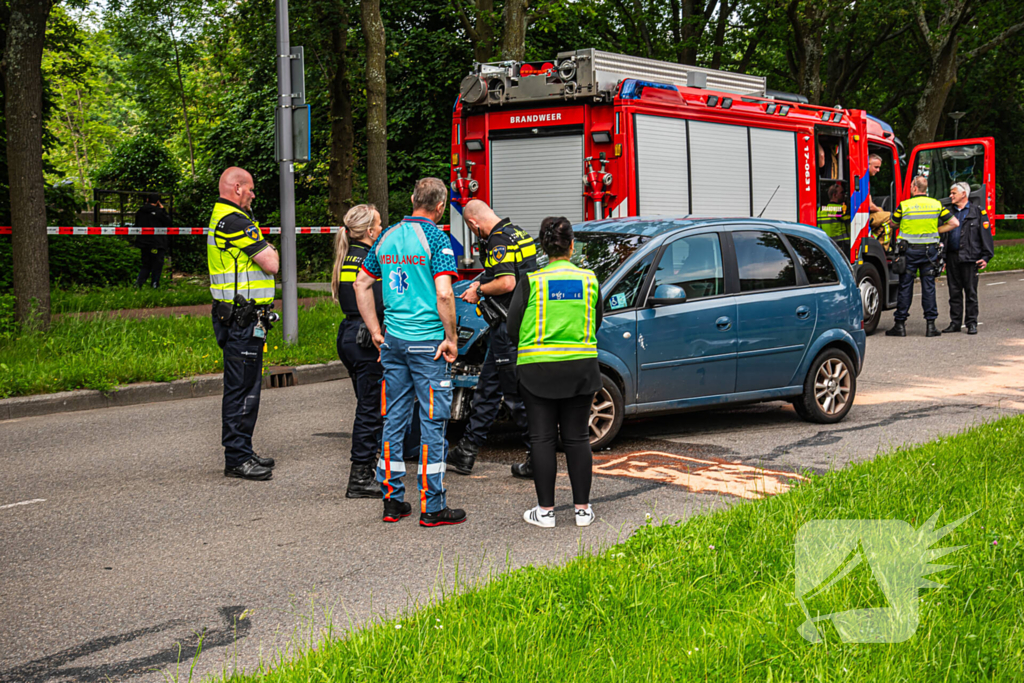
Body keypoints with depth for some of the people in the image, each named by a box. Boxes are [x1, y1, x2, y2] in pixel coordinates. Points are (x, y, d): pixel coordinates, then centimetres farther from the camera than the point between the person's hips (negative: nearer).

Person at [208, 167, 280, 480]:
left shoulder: (221, 217, 18)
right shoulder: (235, 221, -16)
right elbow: (271, 265, -16)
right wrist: (271, 253, 1)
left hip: (237, 318, 11)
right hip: (243, 319, -11)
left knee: (243, 386, 16)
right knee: (242, 388, -6)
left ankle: (241, 453, 25)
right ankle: (237, 459, -2)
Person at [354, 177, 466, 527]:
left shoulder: (387, 236, 10)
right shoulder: (435, 238, -10)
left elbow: (362, 284, 14)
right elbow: (444, 293, -19)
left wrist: (376, 332, 16)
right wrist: (451, 338, -9)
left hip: (393, 340, 6)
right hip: (428, 340, -6)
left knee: (394, 420, 12)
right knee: (432, 421, 0)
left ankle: (392, 500, 17)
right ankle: (432, 507, 3)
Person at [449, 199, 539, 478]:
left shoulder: (498, 241, -16)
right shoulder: (517, 233, 14)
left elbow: (507, 283, -27)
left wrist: (479, 291, -11)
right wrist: (482, 284, 24)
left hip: (509, 328, -10)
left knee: (516, 394, -4)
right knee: (487, 387, 16)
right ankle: (467, 452, 24)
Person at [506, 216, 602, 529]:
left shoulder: (531, 282, -8)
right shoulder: (589, 280, 0)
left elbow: (513, 330, -4)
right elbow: (596, 324, 11)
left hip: (538, 367, -2)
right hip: (581, 366, 2)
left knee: (542, 438, 5)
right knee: (577, 437, 10)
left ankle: (545, 510, 7)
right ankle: (582, 508, 13)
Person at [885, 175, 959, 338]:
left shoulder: (904, 205, -7)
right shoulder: (937, 205, 2)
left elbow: (893, 224, 7)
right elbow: (954, 223, 4)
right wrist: (936, 230, 9)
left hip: (909, 250, -2)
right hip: (930, 250, 2)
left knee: (905, 287, 3)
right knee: (929, 287, 6)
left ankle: (900, 324, 5)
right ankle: (931, 325, 5)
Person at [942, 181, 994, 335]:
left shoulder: (977, 212, 2)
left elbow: (985, 235, -1)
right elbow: (942, 234, 17)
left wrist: (985, 257, -9)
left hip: (969, 258, -4)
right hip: (952, 258, 4)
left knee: (971, 292, 0)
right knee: (954, 292, 7)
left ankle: (972, 323, 6)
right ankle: (955, 322, 13)